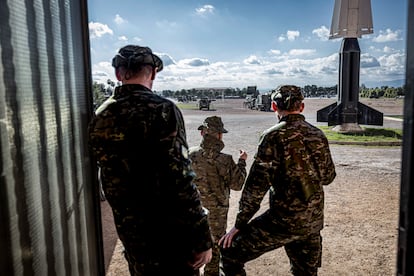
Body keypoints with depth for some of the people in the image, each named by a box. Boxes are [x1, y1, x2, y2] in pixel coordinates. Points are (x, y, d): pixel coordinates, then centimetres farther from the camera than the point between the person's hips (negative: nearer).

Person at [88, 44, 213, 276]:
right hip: (167, 231, -6)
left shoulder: (100, 118, 3)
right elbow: (180, 179, -22)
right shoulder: (162, 109, -18)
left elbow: (109, 176, 10)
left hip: (128, 228, 7)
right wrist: (202, 237, -16)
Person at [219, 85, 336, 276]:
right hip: (314, 221, 7)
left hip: (284, 220, -7)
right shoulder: (318, 135, 4)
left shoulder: (274, 136, -14)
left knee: (230, 251, 5)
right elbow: (328, 177, 16)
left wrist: (239, 224, -8)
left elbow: (256, 185, -16)